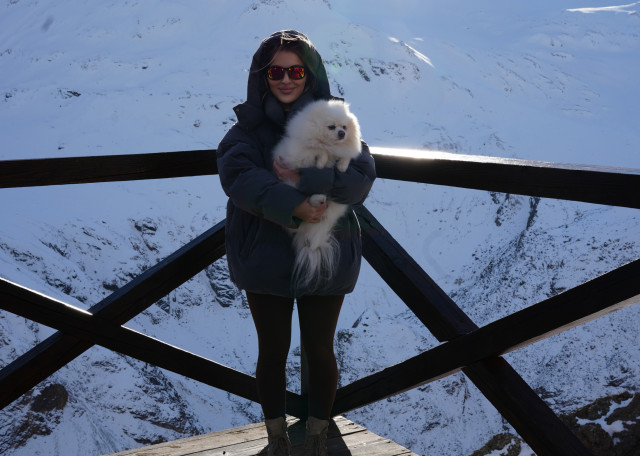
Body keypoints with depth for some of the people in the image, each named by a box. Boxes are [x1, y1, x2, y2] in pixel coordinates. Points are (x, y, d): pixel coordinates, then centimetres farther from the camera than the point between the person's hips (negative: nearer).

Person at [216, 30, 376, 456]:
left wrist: (304, 177, -27)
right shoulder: (248, 127, -3)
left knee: (320, 351, 13)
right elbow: (237, 176, -22)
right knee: (273, 352, 13)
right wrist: (293, 206, -31)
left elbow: (361, 177, -16)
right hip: (265, 258, 0)